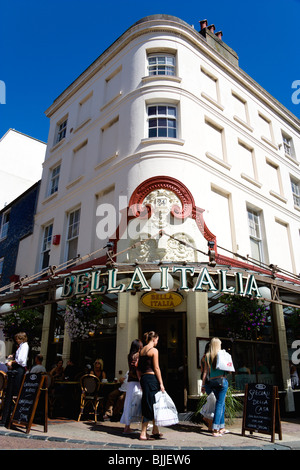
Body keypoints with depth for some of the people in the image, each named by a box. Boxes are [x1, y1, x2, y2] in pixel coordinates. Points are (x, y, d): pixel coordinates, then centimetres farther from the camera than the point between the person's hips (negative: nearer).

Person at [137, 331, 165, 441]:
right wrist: (161, 383, -9)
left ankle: (155, 431, 24)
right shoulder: (154, 350, -10)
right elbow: (156, 368, -13)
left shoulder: (142, 350, 13)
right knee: (150, 406, -1)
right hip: (152, 378, -8)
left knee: (153, 405, 16)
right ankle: (143, 434, 2)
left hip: (143, 378, 8)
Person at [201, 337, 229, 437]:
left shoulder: (208, 356, 5)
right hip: (221, 380, -4)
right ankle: (215, 430, -5)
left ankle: (222, 428, 24)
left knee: (221, 403, 19)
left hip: (211, 381, 4)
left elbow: (205, 372, 5)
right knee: (220, 404, 0)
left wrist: (203, 384, 9)